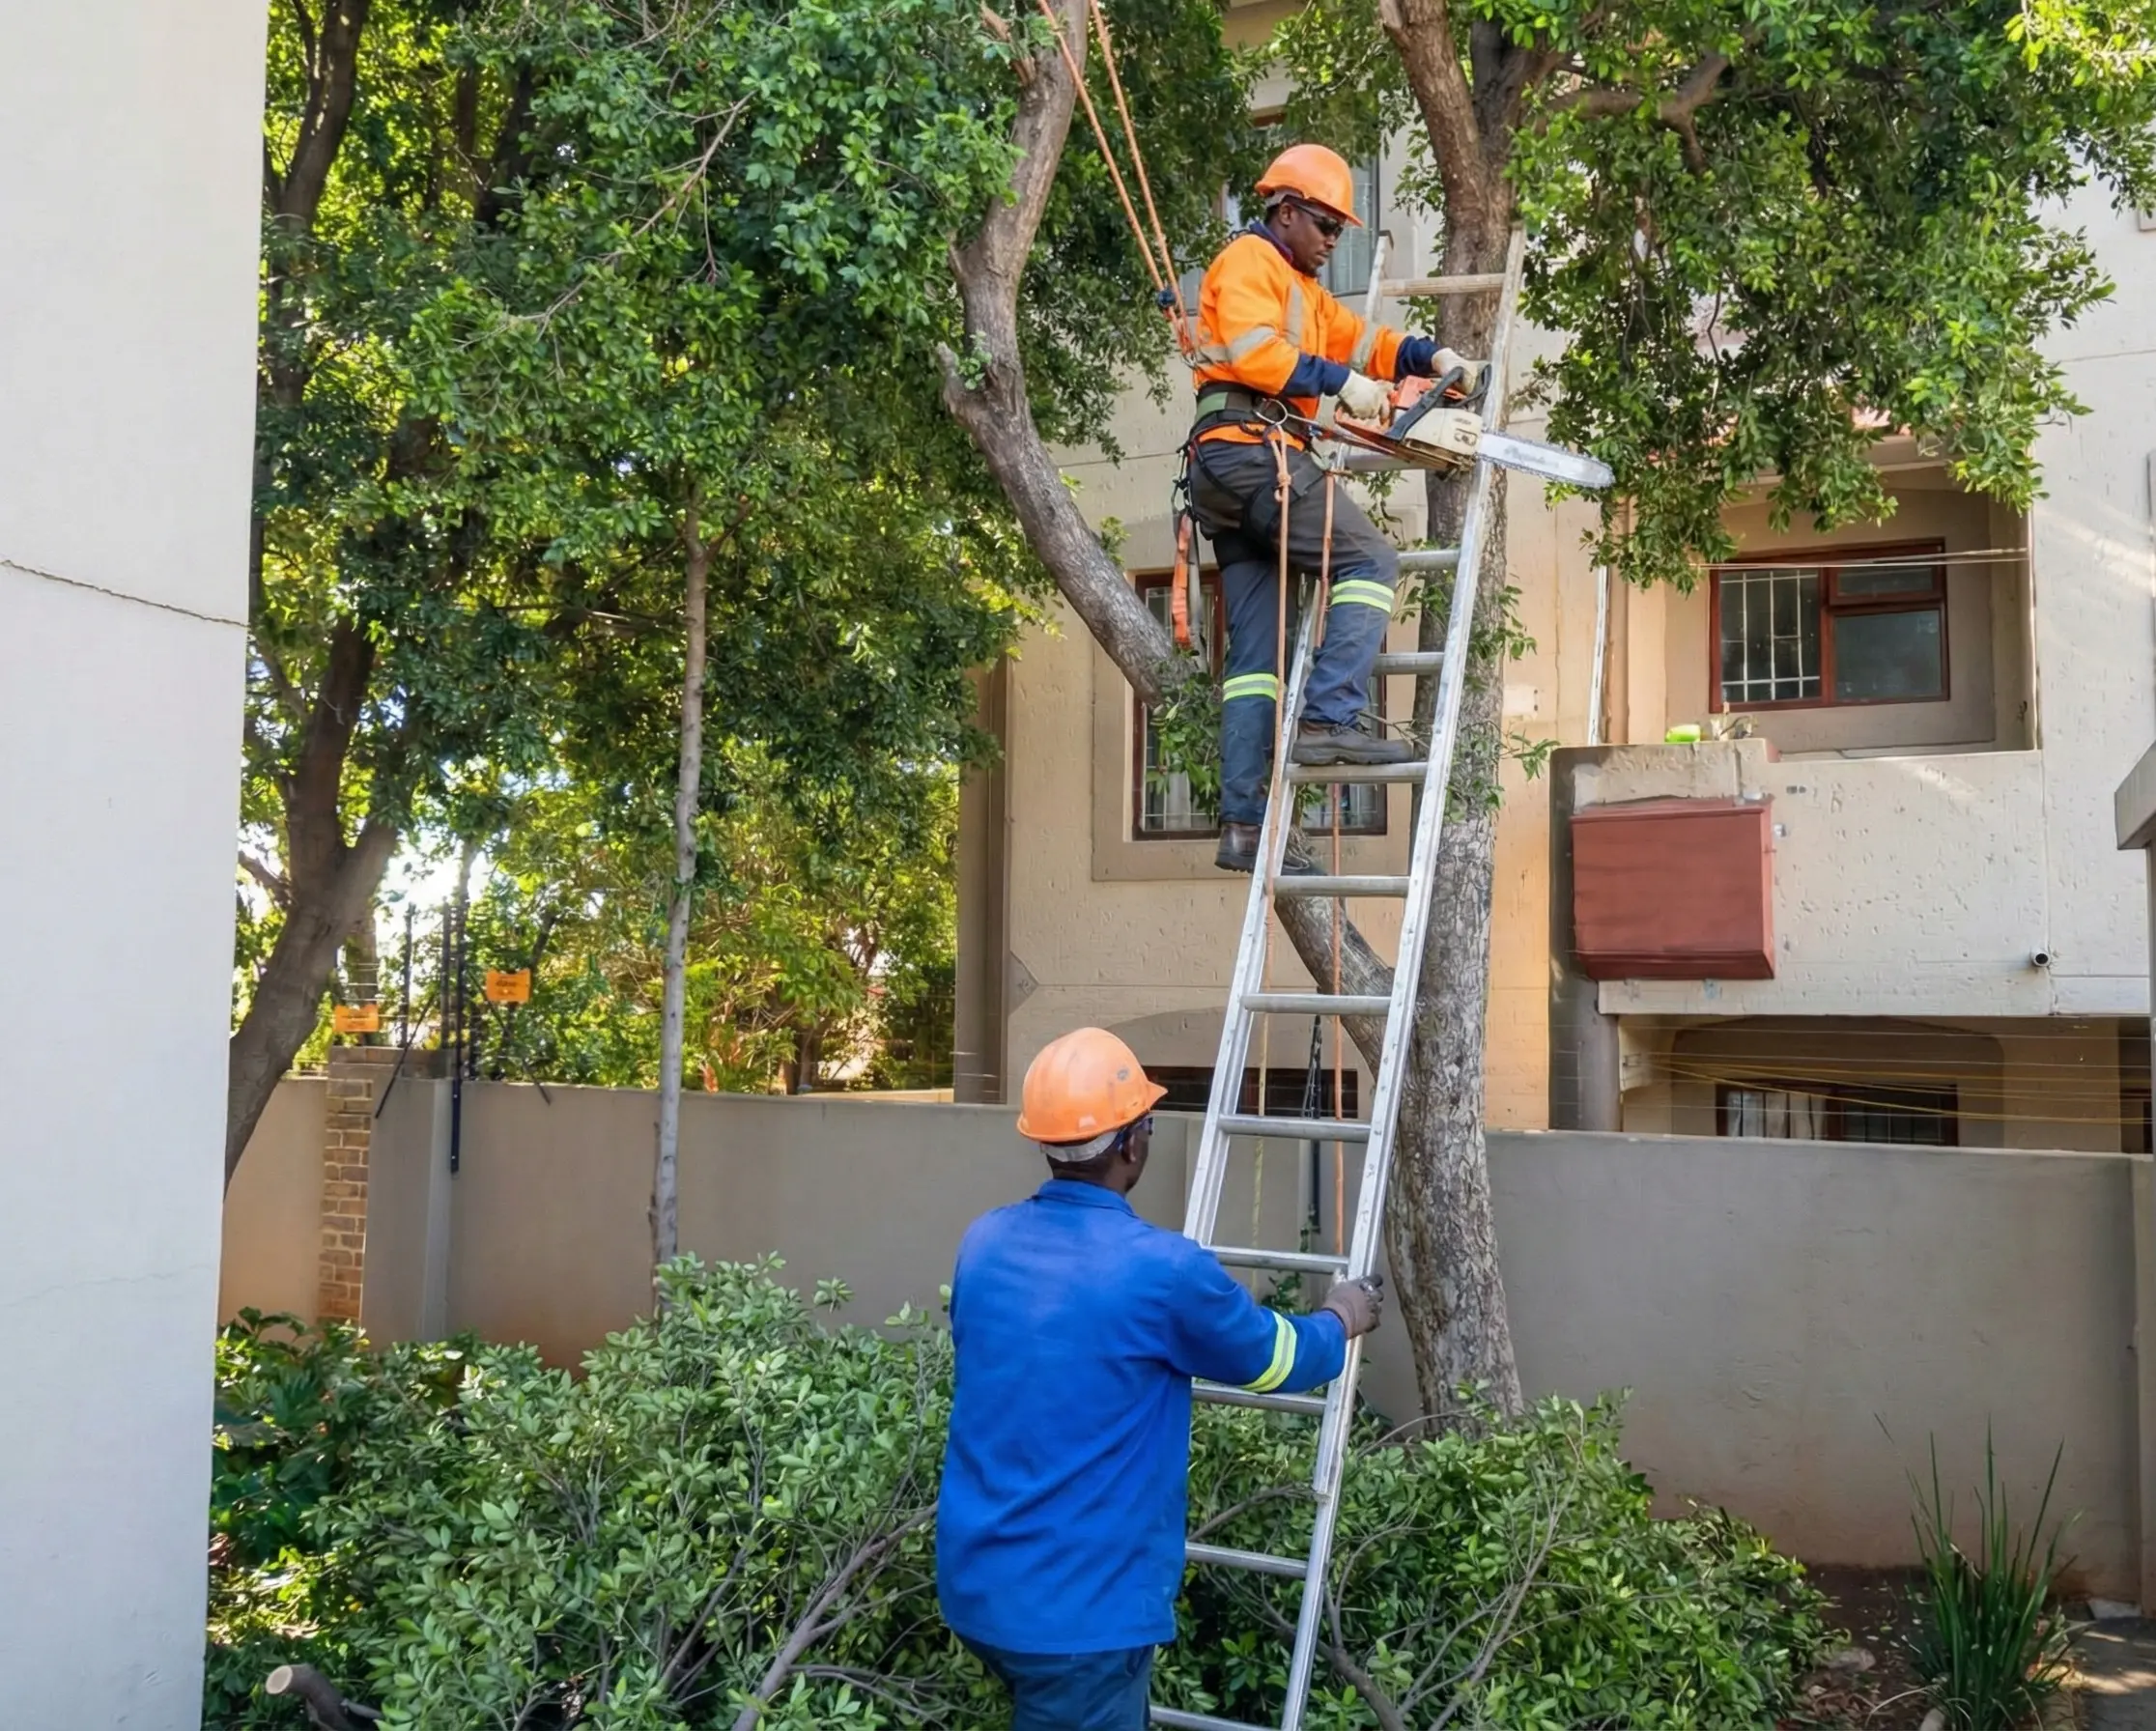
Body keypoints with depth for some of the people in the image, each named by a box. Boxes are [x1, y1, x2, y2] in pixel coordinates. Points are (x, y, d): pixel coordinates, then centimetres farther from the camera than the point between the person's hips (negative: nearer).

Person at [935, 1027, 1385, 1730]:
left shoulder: (983, 1245, 0)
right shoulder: (1161, 1270, -20)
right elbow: (1280, 1360, -2)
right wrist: (1340, 1320, 21)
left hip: (975, 1584, 6)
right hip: (1079, 1608, -6)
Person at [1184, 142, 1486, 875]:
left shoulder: (1302, 289, 32)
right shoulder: (1249, 260, 2)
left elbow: (1360, 338, 24)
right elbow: (1253, 351, -15)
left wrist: (1434, 357, 9)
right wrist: (1341, 383, -15)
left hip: (1224, 477, 10)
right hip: (1252, 450, -10)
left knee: (1255, 652, 2)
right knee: (1370, 560, -12)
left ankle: (1243, 824, -3)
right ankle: (1328, 719, -23)